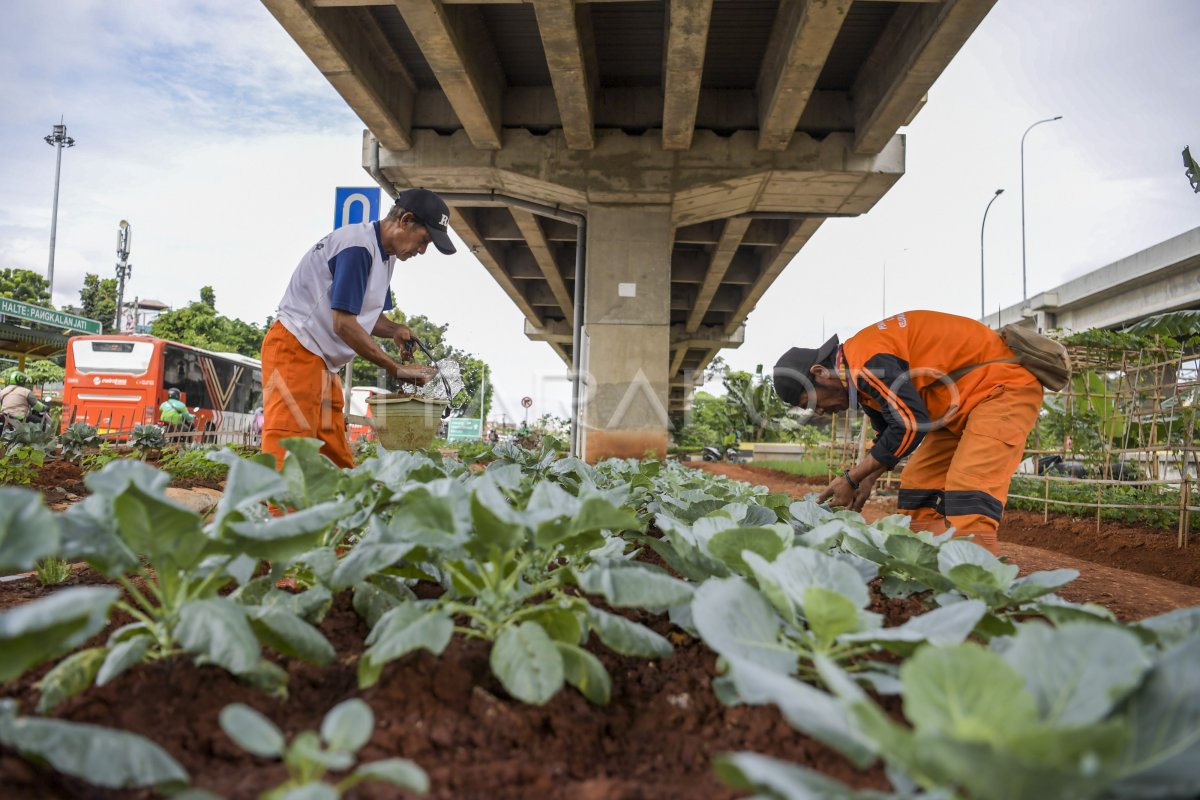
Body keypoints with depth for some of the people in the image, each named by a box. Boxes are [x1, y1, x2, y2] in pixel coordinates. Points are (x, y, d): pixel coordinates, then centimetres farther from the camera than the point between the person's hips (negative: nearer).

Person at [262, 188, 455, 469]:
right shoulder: (358, 246, -18)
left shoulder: (385, 253, 12)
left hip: (322, 361, 10)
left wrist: (394, 331, -3)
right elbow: (343, 324, -22)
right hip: (295, 351, -10)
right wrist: (396, 369, -16)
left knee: (337, 460, 5)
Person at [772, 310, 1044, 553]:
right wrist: (867, 480, 5)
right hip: (966, 403, 10)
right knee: (918, 485, 7)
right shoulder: (860, 373, 7)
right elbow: (889, 432, 17)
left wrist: (851, 479, -18)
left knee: (968, 492, -23)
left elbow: (910, 426, -27)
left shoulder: (868, 361, -25)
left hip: (1005, 385, -10)